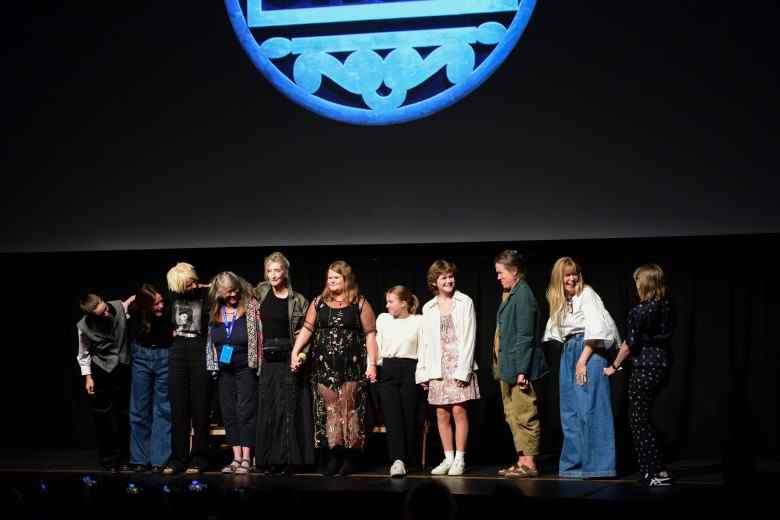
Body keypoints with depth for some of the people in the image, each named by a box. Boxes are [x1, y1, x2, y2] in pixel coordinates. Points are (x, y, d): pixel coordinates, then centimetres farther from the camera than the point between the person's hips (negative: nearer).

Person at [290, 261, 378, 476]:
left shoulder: (360, 304, 3)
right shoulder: (318, 303, 12)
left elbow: (370, 334, -1)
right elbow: (307, 329, 8)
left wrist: (372, 364, -8)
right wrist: (295, 352, -4)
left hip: (351, 365, -3)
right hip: (324, 366, 3)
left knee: (349, 409, -4)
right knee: (328, 410, 1)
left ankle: (349, 457, 2)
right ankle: (333, 456, 5)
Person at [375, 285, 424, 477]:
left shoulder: (418, 321, 2)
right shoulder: (383, 319, 12)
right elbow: (376, 346, 15)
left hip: (410, 370, -2)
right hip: (387, 370, 2)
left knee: (409, 416, 0)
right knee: (392, 416, -11)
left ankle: (409, 460, 11)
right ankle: (397, 460, -20)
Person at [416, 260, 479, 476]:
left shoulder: (465, 302, 1)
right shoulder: (428, 308, 12)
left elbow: (468, 338, -4)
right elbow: (425, 342, 12)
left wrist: (463, 369, -11)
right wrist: (423, 372, 5)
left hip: (459, 366, -3)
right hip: (438, 368, 4)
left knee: (459, 411, -6)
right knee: (442, 414, 3)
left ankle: (459, 459, 0)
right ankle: (448, 458, 10)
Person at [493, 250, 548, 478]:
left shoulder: (522, 294, -14)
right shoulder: (509, 294, 15)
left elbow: (525, 336, -18)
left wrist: (522, 370, -20)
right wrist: (501, 365, 15)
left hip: (520, 365, -10)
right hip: (507, 366, 10)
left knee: (524, 416, -4)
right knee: (513, 416, 14)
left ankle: (529, 463, 2)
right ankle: (522, 460, 21)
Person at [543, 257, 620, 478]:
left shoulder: (586, 294, -7)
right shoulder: (559, 300, 15)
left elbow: (595, 329, -15)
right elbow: (554, 333, 19)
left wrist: (583, 360, -18)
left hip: (589, 351, -8)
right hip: (568, 352, 8)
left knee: (588, 408, -11)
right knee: (570, 411, 8)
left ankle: (596, 464, -7)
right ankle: (574, 464, 14)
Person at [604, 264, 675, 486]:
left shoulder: (640, 311, -16)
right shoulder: (667, 308, 5)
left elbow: (630, 344, -12)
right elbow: (666, 336, 8)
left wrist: (614, 366, 1)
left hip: (644, 368, -8)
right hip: (662, 365, 8)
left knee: (639, 420, 2)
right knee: (642, 417, 18)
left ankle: (658, 473, -1)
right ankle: (649, 469, 21)